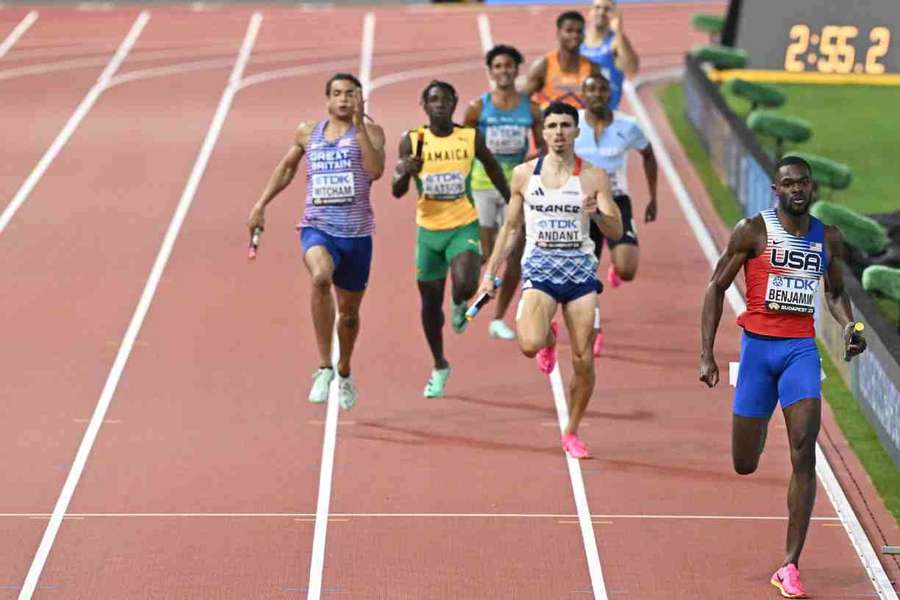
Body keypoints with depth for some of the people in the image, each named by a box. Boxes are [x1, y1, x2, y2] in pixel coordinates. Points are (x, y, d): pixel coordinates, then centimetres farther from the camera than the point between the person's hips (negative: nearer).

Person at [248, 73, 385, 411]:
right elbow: (286, 168, 24)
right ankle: (324, 367, -28)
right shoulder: (308, 133, 8)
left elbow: (376, 170, -20)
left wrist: (359, 126, -20)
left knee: (349, 312, 14)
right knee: (320, 277, -33)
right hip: (317, 228, 0)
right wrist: (261, 205, 19)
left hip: (356, 233, 0)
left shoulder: (369, 132, -1)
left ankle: (344, 373, 43)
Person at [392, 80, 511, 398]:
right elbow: (397, 191, -5)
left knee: (465, 286, -26)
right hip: (428, 230, 2)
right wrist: (405, 172, -27)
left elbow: (494, 170, 12)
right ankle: (440, 367, 31)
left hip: (464, 227, -2)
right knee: (430, 302, 10)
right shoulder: (412, 141, -3)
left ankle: (459, 305, 14)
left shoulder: (471, 138, -4)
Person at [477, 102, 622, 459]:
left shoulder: (593, 178, 0)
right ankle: (548, 337, 14)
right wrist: (490, 273, 12)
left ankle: (571, 433, 17)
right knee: (530, 345, -25)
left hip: (580, 269, 0)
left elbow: (616, 231, -4)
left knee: (583, 360, -3)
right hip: (539, 268, 0)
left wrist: (596, 213, -25)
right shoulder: (524, 174, 5)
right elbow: (511, 228, 15)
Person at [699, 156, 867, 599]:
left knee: (803, 456, -13)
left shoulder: (828, 238, 7)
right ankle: (757, 429, 46)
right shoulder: (753, 230, -4)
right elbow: (716, 288, 0)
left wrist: (848, 326, -2)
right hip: (758, 346, -2)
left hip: (801, 350, 2)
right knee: (745, 465, 4)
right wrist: (707, 355, -6)